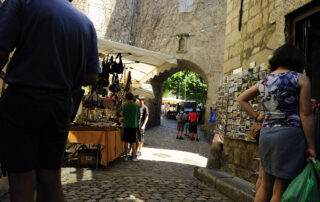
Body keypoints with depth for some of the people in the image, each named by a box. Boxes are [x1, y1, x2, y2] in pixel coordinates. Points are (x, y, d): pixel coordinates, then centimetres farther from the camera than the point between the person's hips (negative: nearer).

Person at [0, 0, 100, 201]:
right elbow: (91, 77, 7)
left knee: (22, 184, 2)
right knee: (51, 181, 13)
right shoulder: (87, 23, 11)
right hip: (61, 106, 5)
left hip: (23, 100, -4)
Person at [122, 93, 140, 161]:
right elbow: (138, 114, 8)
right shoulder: (137, 105, -1)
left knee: (126, 141, 8)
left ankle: (126, 156, 12)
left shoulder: (125, 105, -7)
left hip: (126, 125, -1)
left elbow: (123, 114, 4)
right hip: (134, 125, 1)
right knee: (133, 142, 7)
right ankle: (134, 157, 7)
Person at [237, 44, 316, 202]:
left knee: (265, 185, 18)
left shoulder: (264, 80, 12)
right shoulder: (300, 79, -4)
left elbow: (241, 99, 22)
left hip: (266, 133, 6)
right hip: (290, 134, -6)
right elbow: (305, 115, -7)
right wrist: (311, 147, -4)